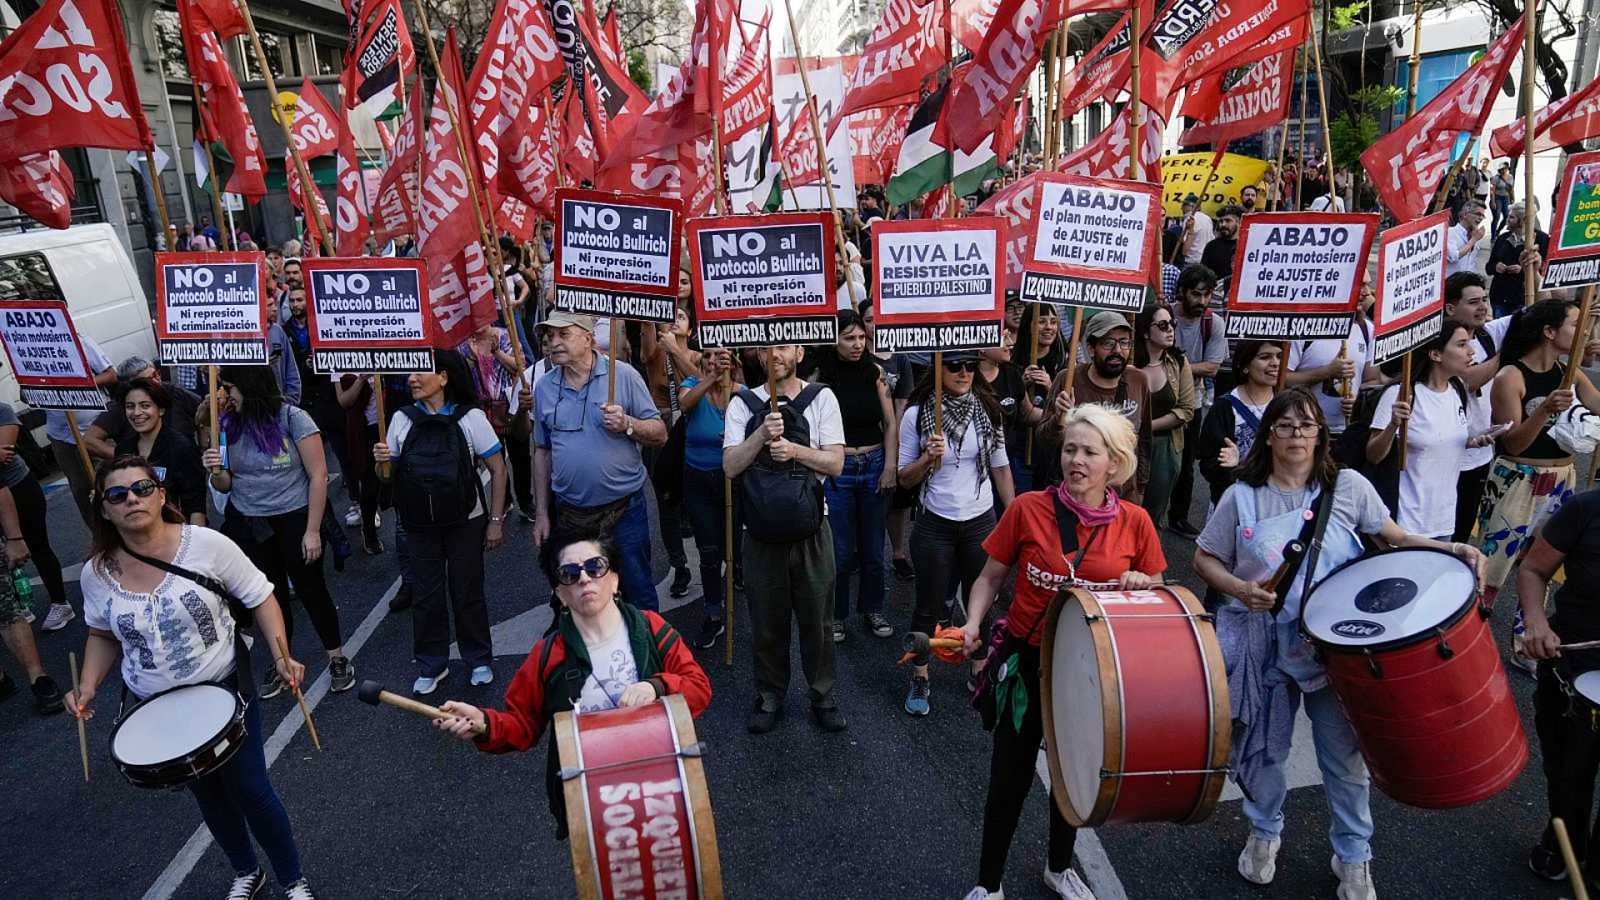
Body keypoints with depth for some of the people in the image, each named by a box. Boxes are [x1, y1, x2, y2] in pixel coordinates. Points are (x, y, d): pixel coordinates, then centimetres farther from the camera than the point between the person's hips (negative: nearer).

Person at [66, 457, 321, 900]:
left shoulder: (207, 544, -20)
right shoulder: (96, 573, -9)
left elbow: (260, 598, -11)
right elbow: (103, 635, 9)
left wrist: (280, 657, -22)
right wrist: (88, 685, -7)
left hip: (225, 687, -3)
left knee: (249, 789, 4)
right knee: (206, 793, 21)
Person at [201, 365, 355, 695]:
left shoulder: (292, 418, -14)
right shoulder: (228, 425, -1)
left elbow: (318, 476, -12)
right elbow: (226, 487, 6)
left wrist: (313, 531, -12)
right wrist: (216, 472, -17)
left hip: (294, 521, -4)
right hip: (247, 527, 4)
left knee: (311, 590, 6)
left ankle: (337, 658, 24)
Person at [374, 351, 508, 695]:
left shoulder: (470, 417, -10)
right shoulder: (402, 419, 0)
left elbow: (498, 469, -7)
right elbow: (393, 474, 10)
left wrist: (496, 521, -9)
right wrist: (383, 461, -14)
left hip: (466, 521, -3)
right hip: (419, 524, 3)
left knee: (467, 592, 7)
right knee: (425, 596, 9)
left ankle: (479, 660, 26)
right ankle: (431, 665, 26)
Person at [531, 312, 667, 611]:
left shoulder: (623, 376, -7)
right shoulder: (543, 387, 5)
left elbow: (660, 434, -4)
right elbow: (542, 452, 11)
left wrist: (627, 424, -24)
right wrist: (541, 514, 9)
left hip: (624, 510, -3)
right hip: (570, 515, 3)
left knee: (638, 594, 7)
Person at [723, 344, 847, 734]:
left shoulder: (821, 398, 1)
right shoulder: (742, 405, 3)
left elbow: (836, 463, -5)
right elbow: (730, 466, -5)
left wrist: (795, 449, -20)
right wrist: (761, 435, -20)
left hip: (811, 530, 0)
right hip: (761, 532, 1)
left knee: (816, 618, 9)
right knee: (767, 621, 11)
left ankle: (822, 694, 27)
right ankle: (770, 696, 28)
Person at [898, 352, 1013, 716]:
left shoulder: (987, 409, -2)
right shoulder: (916, 415, -9)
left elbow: (1000, 468, 7)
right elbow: (905, 479, -3)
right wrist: (928, 457, -22)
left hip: (981, 522, 2)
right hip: (935, 525, -2)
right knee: (929, 606, 6)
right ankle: (919, 679, 23)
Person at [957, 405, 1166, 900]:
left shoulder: (1135, 522, -8)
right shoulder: (1027, 509, -14)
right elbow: (990, 578, -4)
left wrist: (1141, 584, -17)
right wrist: (974, 622, -20)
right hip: (1027, 659, -2)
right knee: (1010, 776, 9)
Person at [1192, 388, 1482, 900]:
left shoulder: (1348, 487, -4)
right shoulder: (1242, 497, -6)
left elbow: (1393, 538, 5)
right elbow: (1205, 559, -1)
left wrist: (1448, 549, -12)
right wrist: (1240, 589, -18)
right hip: (1263, 644, 0)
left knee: (1345, 752, 9)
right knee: (1262, 746, 15)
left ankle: (1354, 858, 32)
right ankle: (1264, 833, 42)